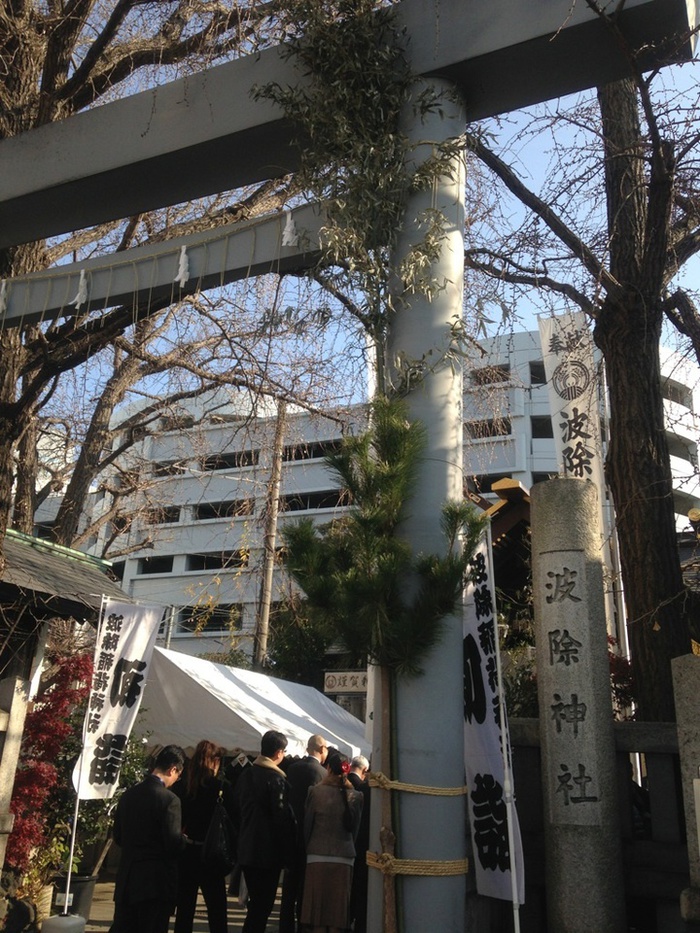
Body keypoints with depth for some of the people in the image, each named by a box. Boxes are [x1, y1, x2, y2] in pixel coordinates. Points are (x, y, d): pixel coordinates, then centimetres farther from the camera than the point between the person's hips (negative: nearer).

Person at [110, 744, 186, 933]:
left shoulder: (128, 795, 3)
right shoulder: (169, 799, -18)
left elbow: (117, 836, 11)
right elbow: (174, 845, -17)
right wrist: (184, 840, 4)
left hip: (126, 880, 6)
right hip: (156, 882, -6)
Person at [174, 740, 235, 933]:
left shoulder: (183, 785, -3)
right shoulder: (222, 787, -14)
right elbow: (231, 819, -9)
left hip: (185, 852, 4)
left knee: (184, 909, 14)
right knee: (217, 910, 7)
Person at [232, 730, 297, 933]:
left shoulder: (245, 774, 7)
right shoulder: (276, 779, -16)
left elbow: (236, 811, 13)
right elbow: (282, 817, -18)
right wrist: (287, 851, -9)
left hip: (246, 849, 8)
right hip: (268, 851, -8)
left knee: (256, 901, 19)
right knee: (263, 903, 1)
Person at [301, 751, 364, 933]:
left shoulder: (316, 792, -7)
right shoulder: (355, 796, -1)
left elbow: (307, 826, -1)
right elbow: (355, 829, 5)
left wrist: (308, 849, 14)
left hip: (318, 858, -2)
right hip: (344, 858, 2)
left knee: (317, 911, 5)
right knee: (337, 910, 10)